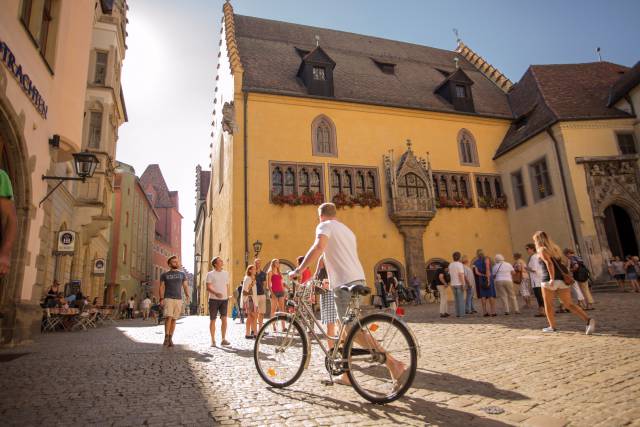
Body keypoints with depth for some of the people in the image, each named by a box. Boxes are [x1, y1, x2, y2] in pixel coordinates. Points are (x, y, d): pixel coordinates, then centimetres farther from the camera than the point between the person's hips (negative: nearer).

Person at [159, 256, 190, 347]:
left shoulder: (182, 274, 13)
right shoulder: (164, 275, 7)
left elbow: (185, 286, 9)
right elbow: (162, 287, 3)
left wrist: (187, 295, -8)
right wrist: (161, 299, -9)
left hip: (178, 299, 2)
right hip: (168, 298, -2)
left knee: (174, 319, 3)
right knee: (168, 317, -17)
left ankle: (170, 339, 10)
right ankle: (166, 337, -7)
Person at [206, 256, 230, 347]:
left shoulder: (226, 273, 13)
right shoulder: (210, 274, -1)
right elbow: (208, 287, -10)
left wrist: (228, 297, 13)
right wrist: (216, 293, -27)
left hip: (224, 299, 3)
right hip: (213, 299, -3)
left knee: (224, 319, -5)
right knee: (212, 320, 3)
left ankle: (223, 339, 4)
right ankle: (213, 340, 13)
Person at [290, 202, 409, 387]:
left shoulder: (325, 226, 1)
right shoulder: (347, 230, 26)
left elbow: (318, 247, -19)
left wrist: (298, 270, -16)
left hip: (344, 283, -9)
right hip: (358, 280, 9)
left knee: (355, 331, -8)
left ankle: (394, 365, -13)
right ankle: (346, 374, 23)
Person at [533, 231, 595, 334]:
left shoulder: (542, 250, -5)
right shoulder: (554, 247, 18)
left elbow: (549, 263, -19)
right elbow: (565, 262, 19)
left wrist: (552, 279, -24)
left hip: (549, 280, -7)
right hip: (563, 279, 7)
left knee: (548, 304, 9)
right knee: (569, 304, 5)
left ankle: (552, 327, 15)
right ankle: (588, 320, -12)